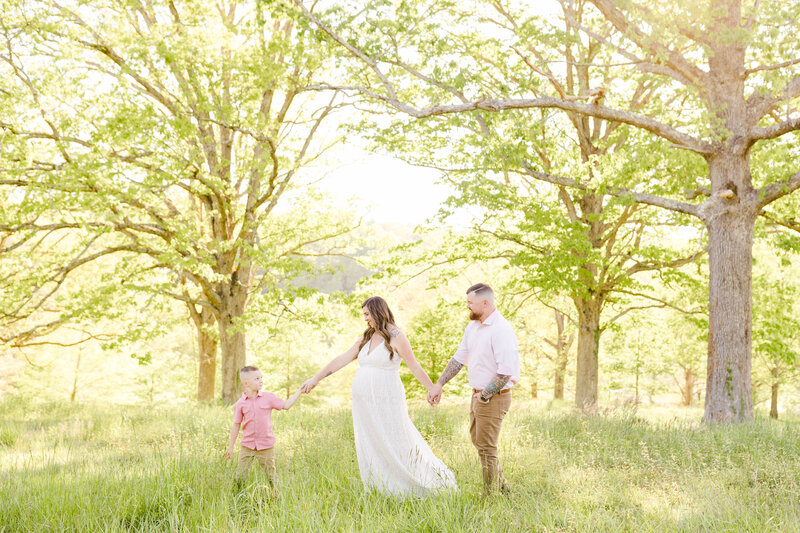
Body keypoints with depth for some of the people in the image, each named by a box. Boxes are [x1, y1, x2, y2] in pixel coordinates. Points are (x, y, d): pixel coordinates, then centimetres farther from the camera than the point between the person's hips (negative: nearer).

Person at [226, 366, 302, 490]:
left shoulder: (269, 397, -2)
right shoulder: (240, 404, -3)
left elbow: (286, 405, 3)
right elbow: (236, 425, 3)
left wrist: (299, 391, -1)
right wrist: (231, 447, 7)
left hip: (266, 446, 0)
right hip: (247, 446, 0)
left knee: (271, 475, 8)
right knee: (240, 476, 2)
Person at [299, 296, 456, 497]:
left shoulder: (396, 337, -7)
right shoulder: (366, 338, 13)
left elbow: (415, 367, -5)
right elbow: (341, 360, 14)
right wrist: (315, 379, 12)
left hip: (386, 402, -7)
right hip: (364, 403, 7)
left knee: (395, 447, -4)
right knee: (368, 448, 7)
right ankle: (377, 490, 17)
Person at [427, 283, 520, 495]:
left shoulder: (501, 330, -21)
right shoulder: (472, 327, 8)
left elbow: (506, 372, -26)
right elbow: (458, 359, 15)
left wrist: (485, 396, -17)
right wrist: (439, 385, 12)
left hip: (493, 398, -10)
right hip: (478, 395, 10)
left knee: (486, 449, -3)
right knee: (478, 441, 20)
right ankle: (502, 488, 33)